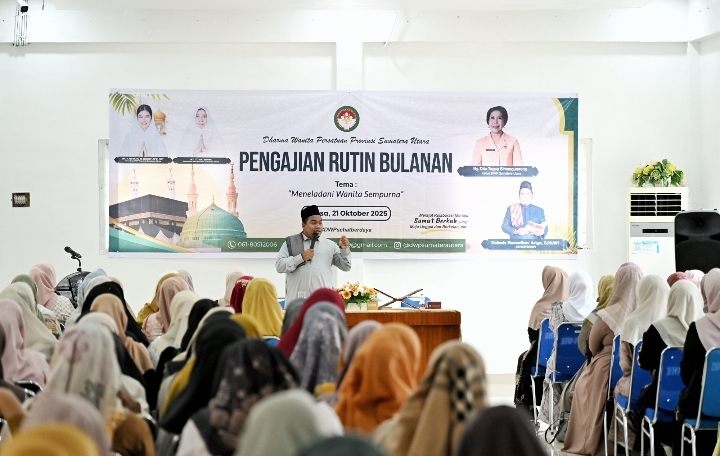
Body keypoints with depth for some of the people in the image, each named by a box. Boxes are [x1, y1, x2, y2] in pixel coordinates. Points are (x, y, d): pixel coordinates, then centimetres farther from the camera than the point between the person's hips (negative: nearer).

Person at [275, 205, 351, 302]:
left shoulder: (330, 245, 12)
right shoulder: (291, 242, 8)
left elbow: (346, 267, 11)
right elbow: (279, 266, 0)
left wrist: (344, 249, -6)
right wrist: (301, 258, -10)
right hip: (297, 300, -1)